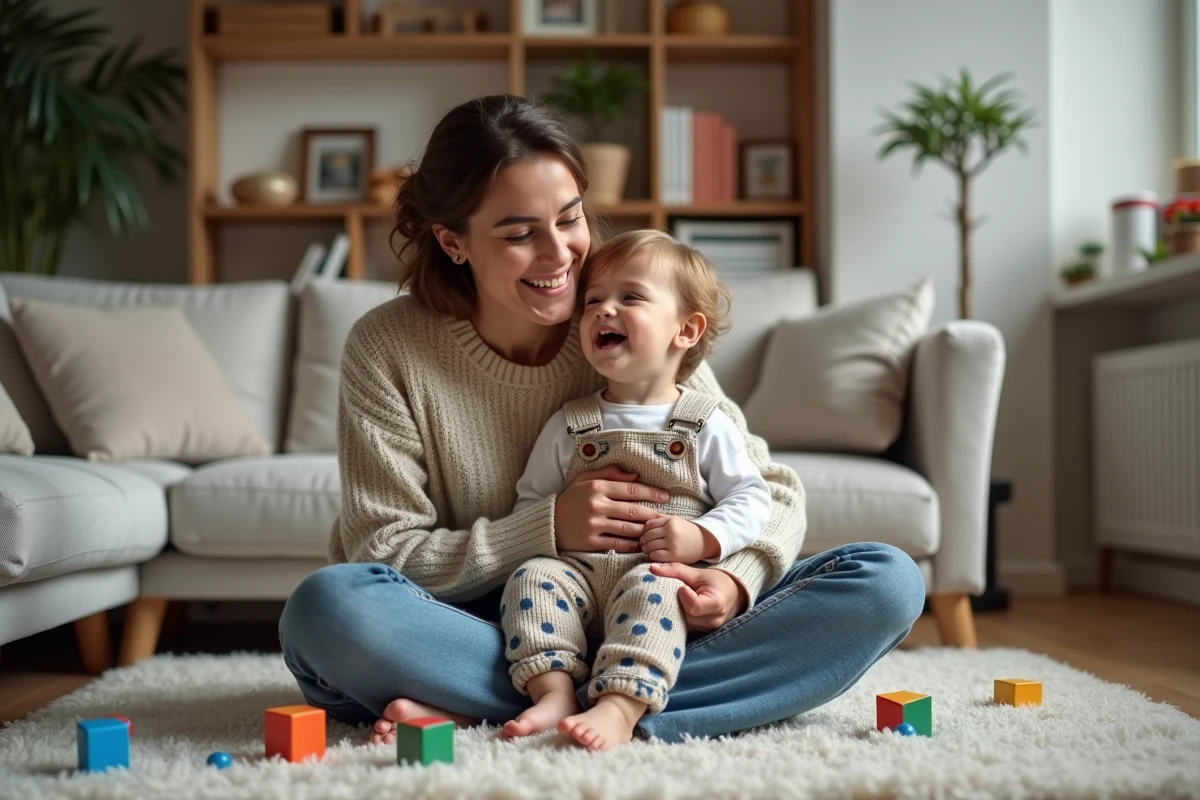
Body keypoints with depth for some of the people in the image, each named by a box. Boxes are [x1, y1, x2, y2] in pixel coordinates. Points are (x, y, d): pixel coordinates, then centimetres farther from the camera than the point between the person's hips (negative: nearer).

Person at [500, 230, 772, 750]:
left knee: (650, 588, -34)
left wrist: (704, 538, -14)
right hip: (579, 571, 3)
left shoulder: (706, 424, 7)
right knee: (532, 578, -25)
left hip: (666, 575, -3)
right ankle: (554, 692, -31)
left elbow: (751, 498, 5)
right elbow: (529, 501, 18)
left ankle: (620, 707, -46)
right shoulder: (568, 425, 15)